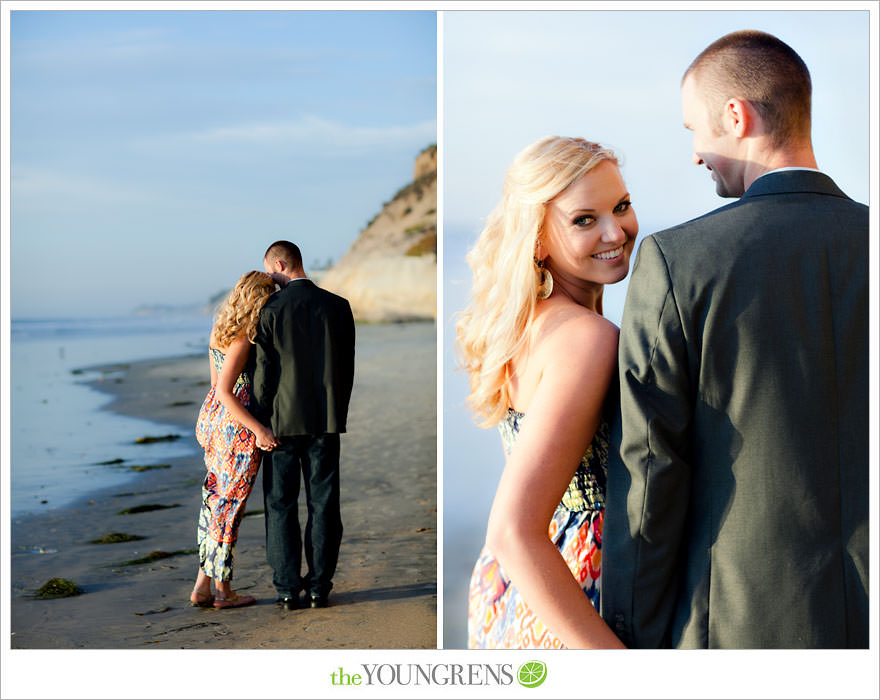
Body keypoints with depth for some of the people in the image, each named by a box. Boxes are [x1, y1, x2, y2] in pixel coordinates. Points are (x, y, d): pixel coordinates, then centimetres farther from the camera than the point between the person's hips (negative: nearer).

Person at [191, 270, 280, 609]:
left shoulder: (219, 330, 9)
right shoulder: (243, 338, -18)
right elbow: (225, 392, -23)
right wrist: (258, 429, -21)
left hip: (211, 417, 9)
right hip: (237, 428, -9)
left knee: (217, 499, 14)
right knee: (230, 505, 2)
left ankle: (202, 586, 17)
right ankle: (223, 590, 14)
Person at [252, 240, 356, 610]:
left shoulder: (270, 310, -8)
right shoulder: (338, 306, 0)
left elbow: (263, 372, -7)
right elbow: (347, 368, 3)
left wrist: (261, 423, 3)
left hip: (283, 421, -2)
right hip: (326, 419, 2)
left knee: (281, 506, 8)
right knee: (323, 505, 8)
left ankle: (288, 588, 9)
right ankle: (319, 586, 11)